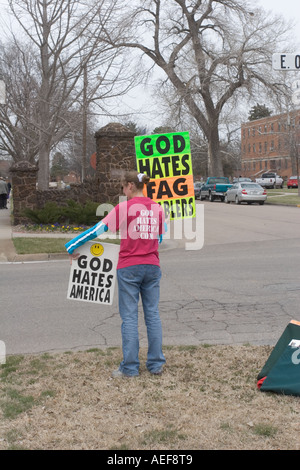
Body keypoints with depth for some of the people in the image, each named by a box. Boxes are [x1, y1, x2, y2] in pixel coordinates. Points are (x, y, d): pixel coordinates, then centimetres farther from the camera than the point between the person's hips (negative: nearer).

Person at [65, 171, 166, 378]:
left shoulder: (124, 207, -9)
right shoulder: (157, 208, 5)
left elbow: (98, 229, -5)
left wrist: (72, 246, 3)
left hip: (129, 267, -4)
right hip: (152, 266, 5)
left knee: (129, 317, 2)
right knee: (153, 314, 10)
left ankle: (130, 367, 7)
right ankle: (156, 364, 15)